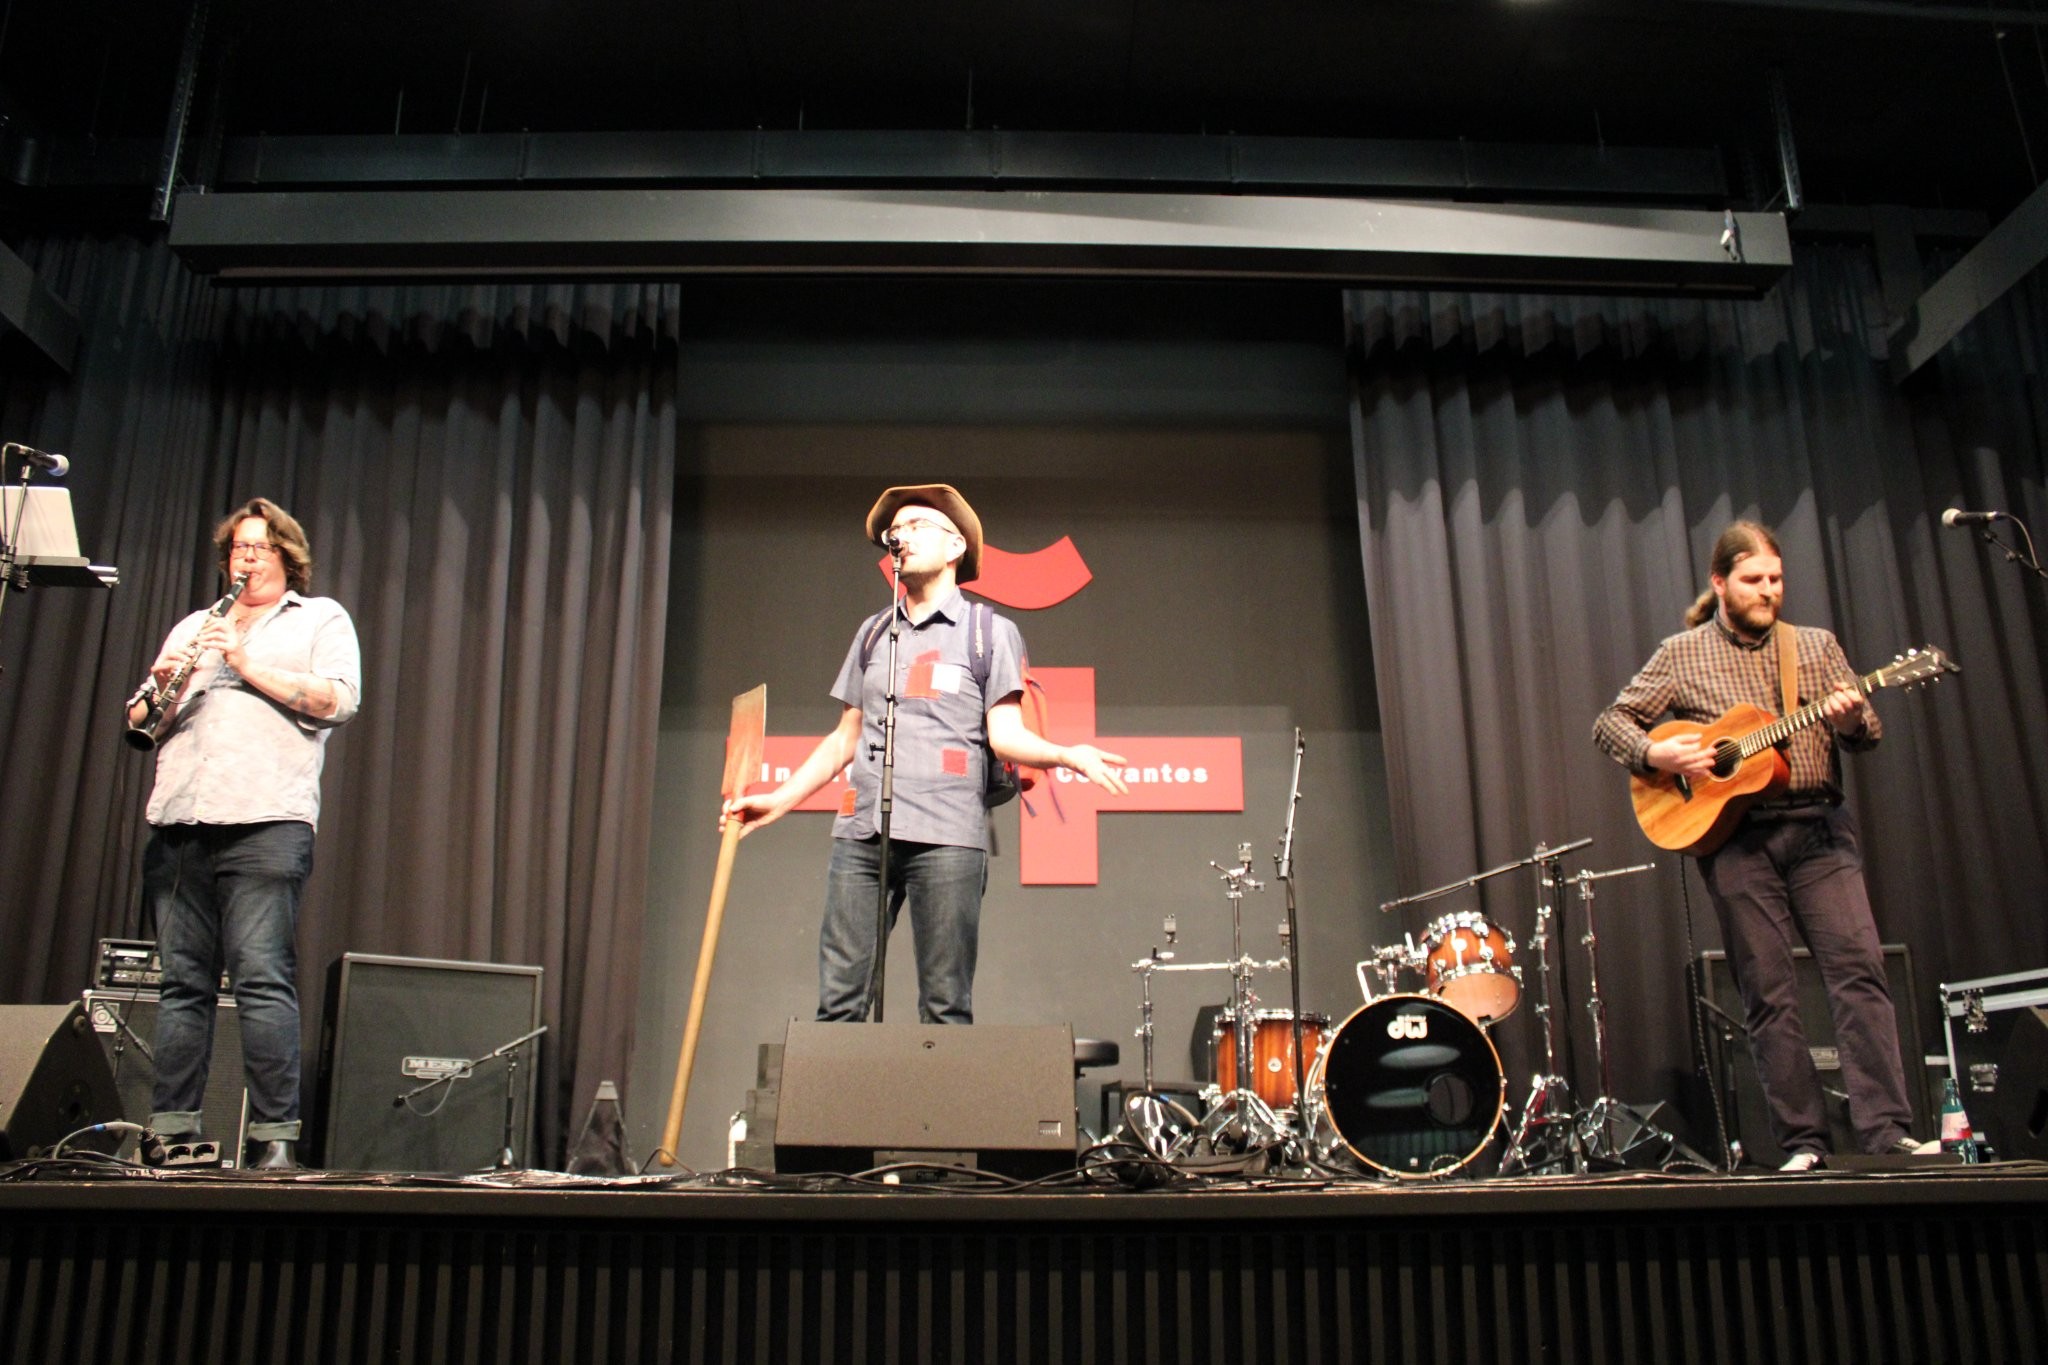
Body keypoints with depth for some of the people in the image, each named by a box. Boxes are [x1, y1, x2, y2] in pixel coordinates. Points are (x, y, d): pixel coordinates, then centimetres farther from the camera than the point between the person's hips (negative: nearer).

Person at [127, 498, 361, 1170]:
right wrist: (160, 688, 1)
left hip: (266, 819, -5)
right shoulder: (191, 628, 28)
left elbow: (337, 701, -3)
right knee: (182, 982, 3)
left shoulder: (322, 619, 14)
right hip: (178, 822, 5)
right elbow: (140, 726, 23)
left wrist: (246, 663, -7)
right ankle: (171, 1131, 8)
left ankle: (275, 1136, -10)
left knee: (263, 980, -11)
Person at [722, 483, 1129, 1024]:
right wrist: (781, 799, 18)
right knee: (838, 999, -1)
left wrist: (1068, 754, -19)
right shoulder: (873, 631, 21)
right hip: (860, 833, 4)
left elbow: (1005, 734, 0)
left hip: (946, 836, -4)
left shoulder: (990, 631, 9)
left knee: (945, 1007, -4)